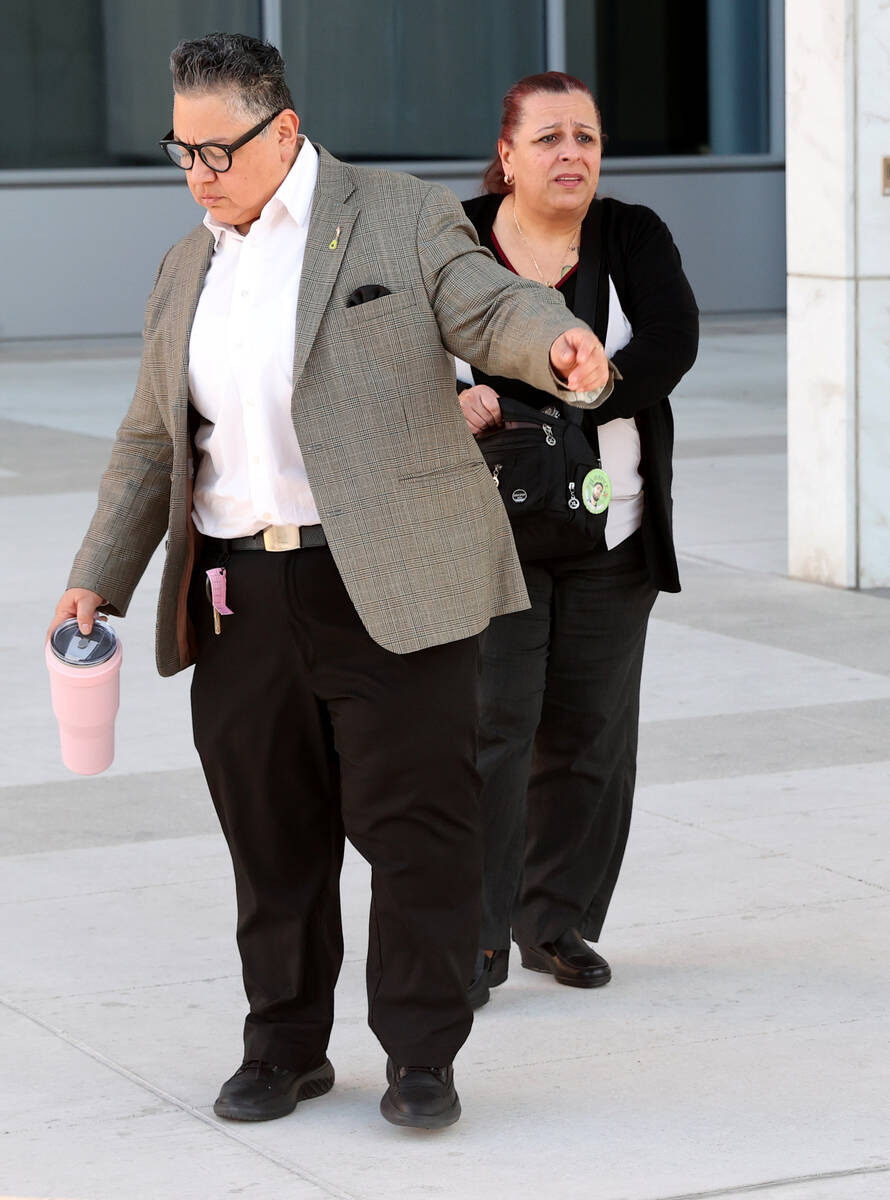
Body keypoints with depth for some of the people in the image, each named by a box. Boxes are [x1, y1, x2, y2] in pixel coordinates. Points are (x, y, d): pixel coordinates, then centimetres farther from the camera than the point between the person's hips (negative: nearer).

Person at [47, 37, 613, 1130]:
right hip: (240, 600, 5)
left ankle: (421, 1056, 7)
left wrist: (561, 346, -36)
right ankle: (284, 1048, 21)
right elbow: (152, 444, 21)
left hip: (391, 586, -5)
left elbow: (491, 310, -13)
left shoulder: (404, 220, 1)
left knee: (414, 823, -3)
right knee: (271, 834, 9)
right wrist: (97, 583, 14)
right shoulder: (187, 271, 17)